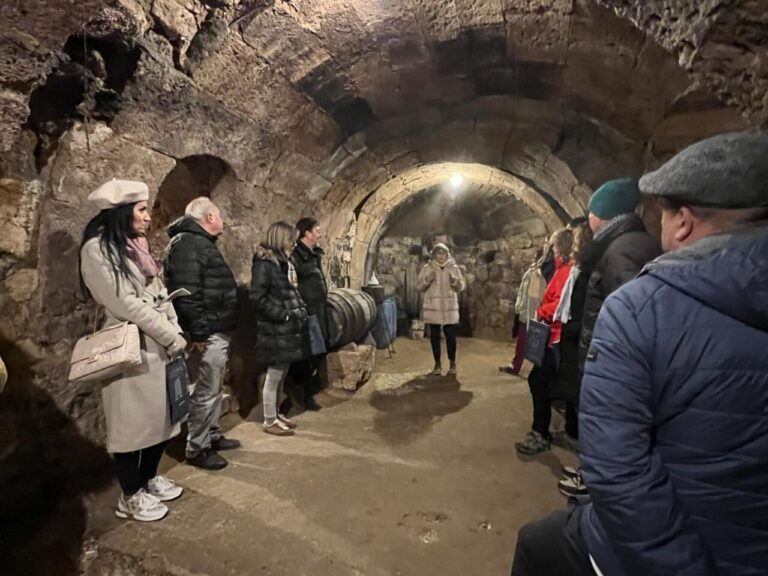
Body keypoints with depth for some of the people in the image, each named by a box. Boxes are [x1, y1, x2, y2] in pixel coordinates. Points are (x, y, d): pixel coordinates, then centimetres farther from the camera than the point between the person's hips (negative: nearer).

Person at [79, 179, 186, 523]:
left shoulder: (135, 246, 15)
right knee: (132, 421, 5)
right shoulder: (97, 249, -12)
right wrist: (171, 336, -14)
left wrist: (176, 332, 1)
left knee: (160, 415, 16)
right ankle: (131, 496, 23)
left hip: (157, 346, 8)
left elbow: (160, 294, 12)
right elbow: (126, 304, -18)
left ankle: (149, 479, 35)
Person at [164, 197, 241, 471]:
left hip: (218, 332, 11)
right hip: (208, 335, -11)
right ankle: (197, 449, 14)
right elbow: (187, 293, -25)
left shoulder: (201, 242, 19)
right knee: (205, 392, 0)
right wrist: (198, 333, -24)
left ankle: (213, 435, 33)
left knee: (214, 389, 19)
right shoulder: (188, 244, -16)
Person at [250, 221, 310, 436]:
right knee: (274, 375, 2)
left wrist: (300, 310, 8)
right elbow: (258, 298, -20)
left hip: (289, 327, 9)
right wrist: (283, 315, -18)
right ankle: (269, 421, 16)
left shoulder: (285, 261, 14)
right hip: (276, 329, -9)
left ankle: (275, 414, 31)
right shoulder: (264, 263, -14)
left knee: (281, 374, 17)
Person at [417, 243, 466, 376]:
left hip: (450, 308, 0)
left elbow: (461, 286, 4)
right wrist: (427, 280, -17)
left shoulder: (453, 268, 4)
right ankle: (437, 364, 16)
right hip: (432, 308, 0)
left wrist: (454, 281, -16)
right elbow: (419, 286, 1)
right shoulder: (427, 268, 3)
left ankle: (452, 364, 16)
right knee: (434, 336, 4)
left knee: (450, 336, 0)